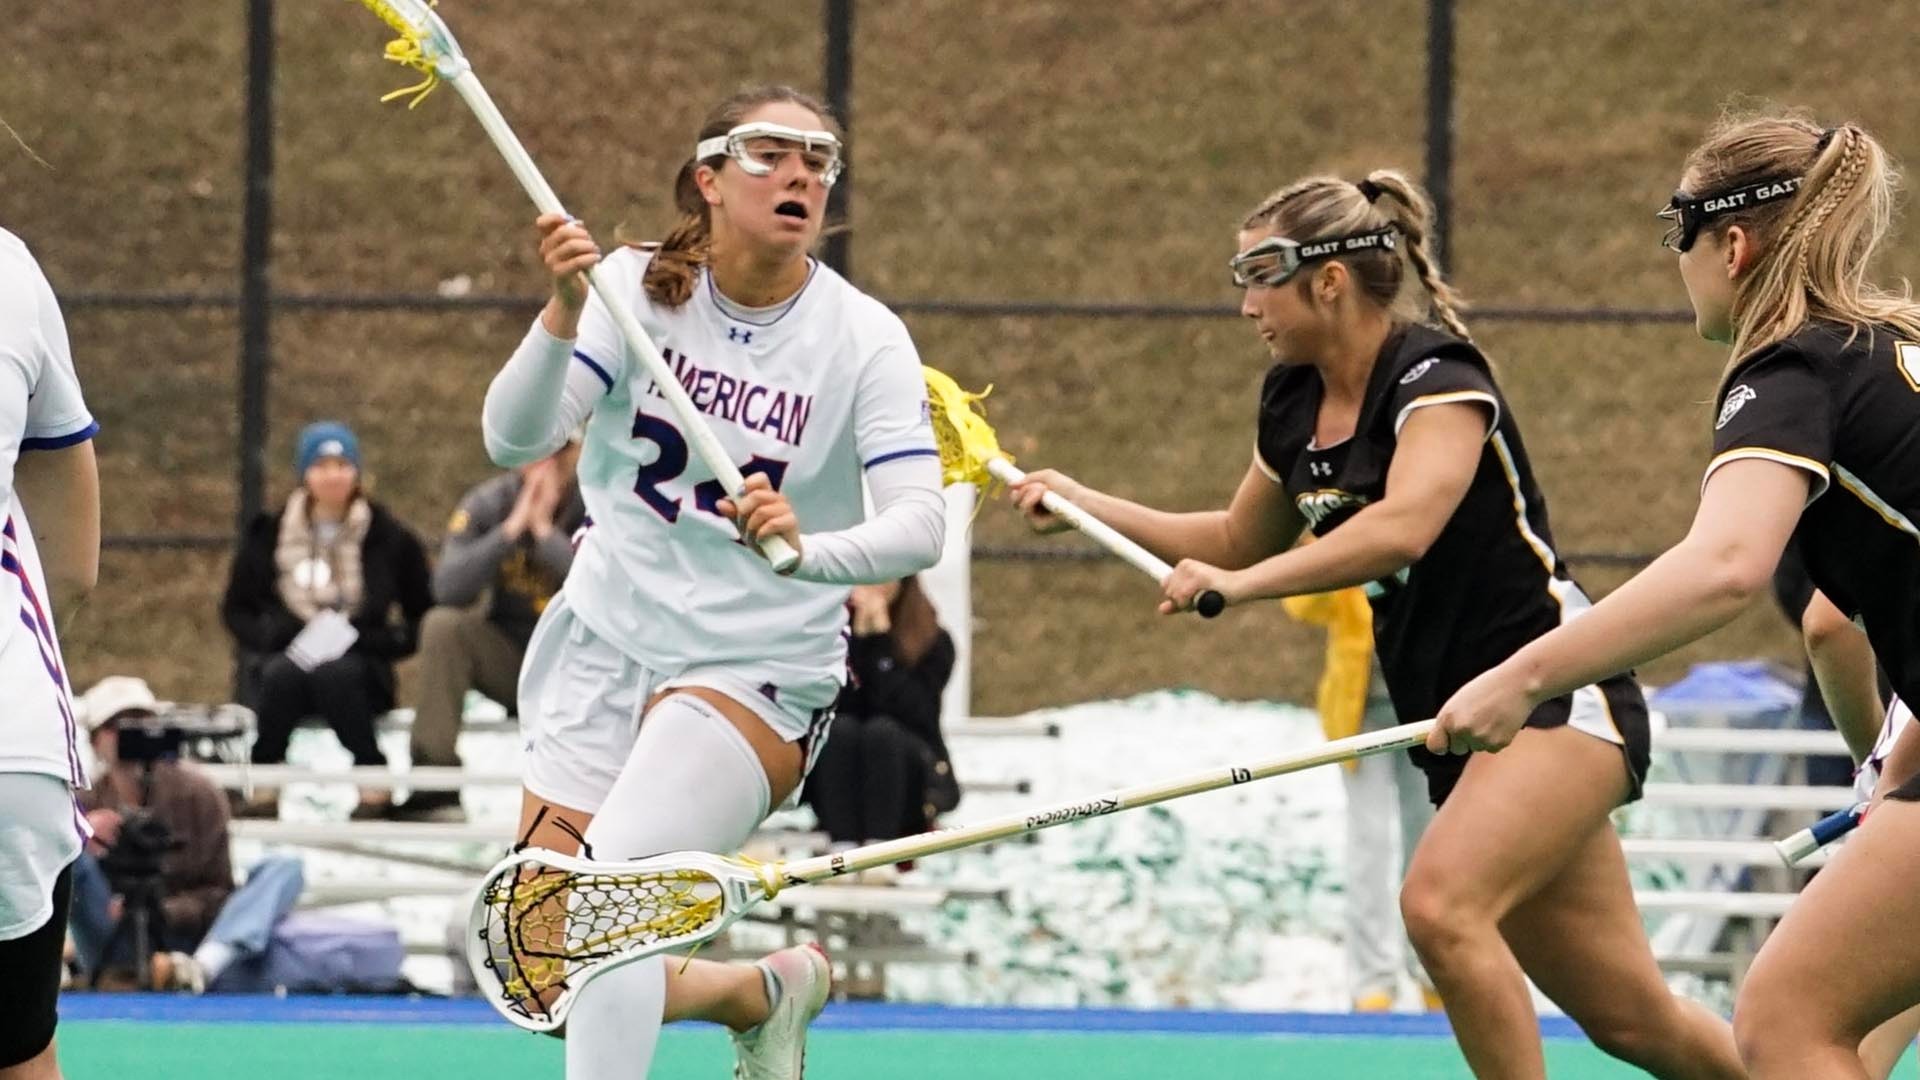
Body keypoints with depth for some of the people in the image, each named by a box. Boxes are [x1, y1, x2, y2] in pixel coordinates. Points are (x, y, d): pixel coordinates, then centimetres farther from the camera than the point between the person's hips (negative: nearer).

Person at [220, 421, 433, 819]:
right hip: (284, 656, 1)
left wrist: (376, 640, -11)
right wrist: (277, 635, -8)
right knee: (283, 674, -35)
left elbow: (422, 618, 8)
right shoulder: (269, 535, 8)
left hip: (357, 670, -1)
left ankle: (374, 786, -33)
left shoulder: (388, 538, 6)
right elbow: (236, 612, 13)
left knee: (335, 673, -37)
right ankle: (264, 789, -34)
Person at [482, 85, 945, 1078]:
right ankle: (768, 991, 29)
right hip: (604, 641, 3)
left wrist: (809, 549, -42)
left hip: (756, 671, -3)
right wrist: (565, 313, -36)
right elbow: (512, 438, -18)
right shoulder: (635, 288, -7)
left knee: (613, 880, -27)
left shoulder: (864, 338, -11)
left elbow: (919, 526, -21)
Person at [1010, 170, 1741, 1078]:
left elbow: (1403, 525, -35)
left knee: (1439, 902, -29)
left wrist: (1241, 585, -43)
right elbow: (1239, 543, 25)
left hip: (1556, 696, -8)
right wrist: (1093, 508, 15)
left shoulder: (1438, 378, -16)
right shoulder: (1293, 402, 8)